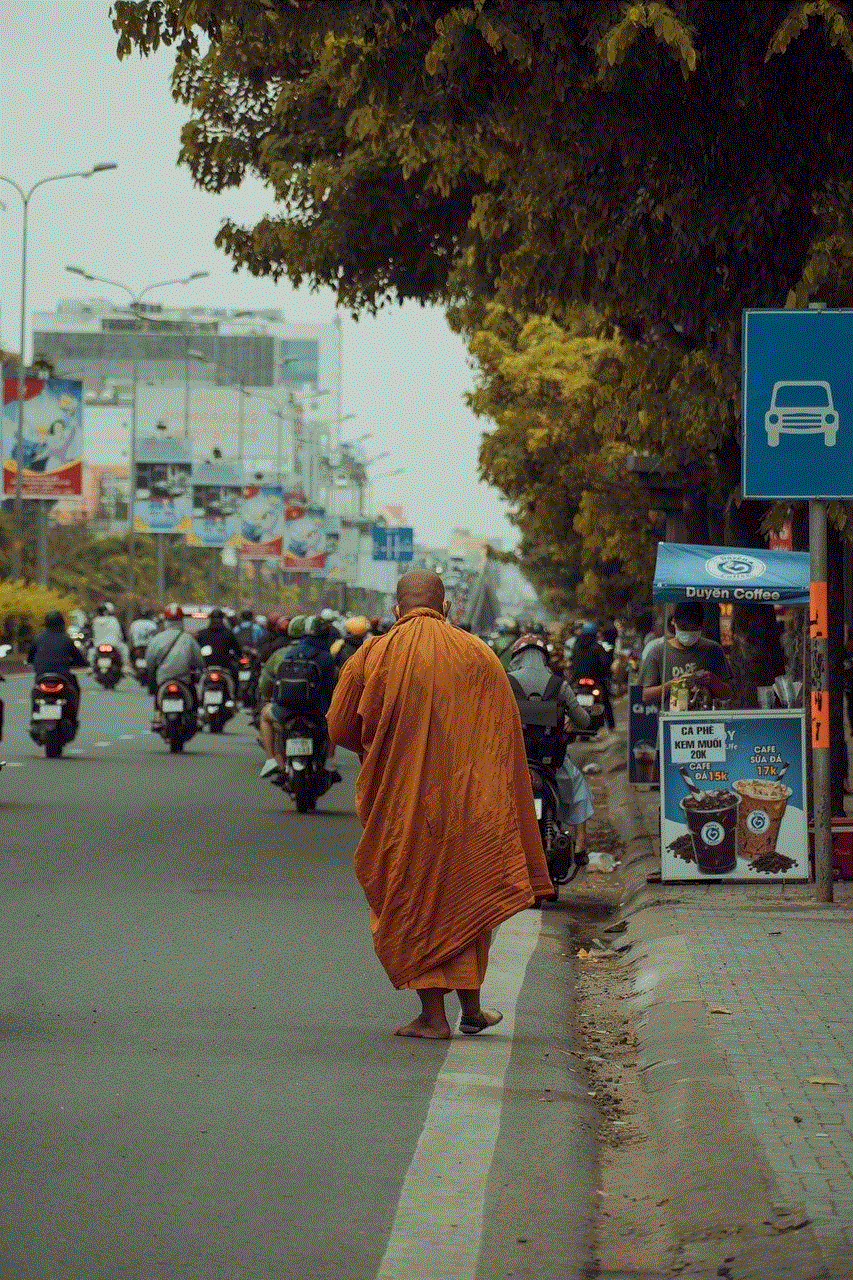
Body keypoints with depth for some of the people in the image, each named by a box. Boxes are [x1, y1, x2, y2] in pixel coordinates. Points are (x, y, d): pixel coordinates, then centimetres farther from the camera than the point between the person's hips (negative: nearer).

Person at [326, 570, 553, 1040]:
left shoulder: (373, 656, -5)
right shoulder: (479, 656, 1)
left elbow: (340, 728, 0)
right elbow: (506, 733, 4)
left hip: (402, 803, -2)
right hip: (467, 802, 2)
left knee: (414, 901, 6)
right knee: (466, 895, 16)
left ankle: (432, 1015, 2)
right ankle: (471, 1008, 19)